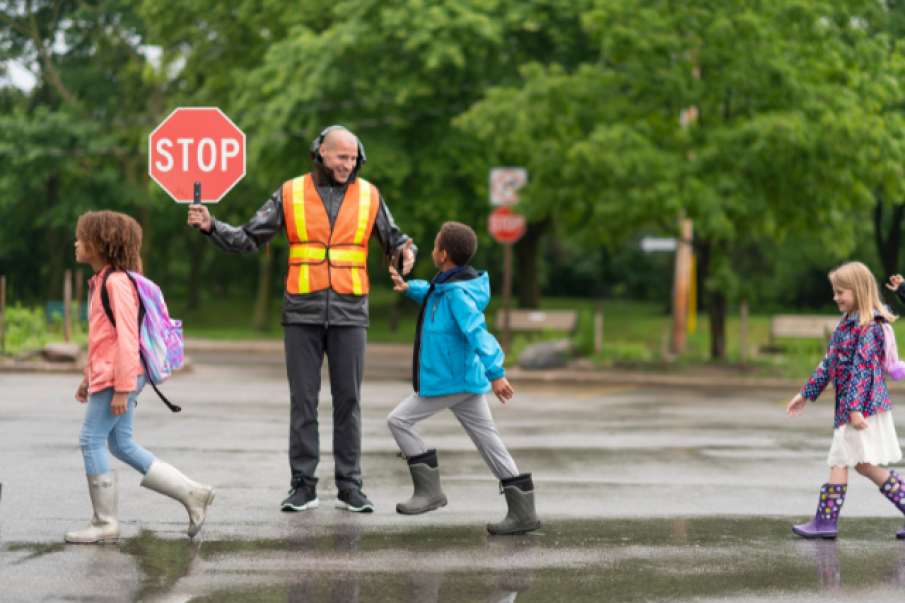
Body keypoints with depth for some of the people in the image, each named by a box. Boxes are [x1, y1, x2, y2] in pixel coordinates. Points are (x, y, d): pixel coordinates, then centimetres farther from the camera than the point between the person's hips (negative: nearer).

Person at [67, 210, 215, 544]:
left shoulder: (117, 282, -15)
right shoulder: (101, 281, 17)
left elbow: (127, 337, -19)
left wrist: (121, 389, -21)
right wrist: (89, 377, 25)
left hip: (119, 377, -10)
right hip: (106, 375, 10)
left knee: (91, 440, -5)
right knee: (123, 445, 11)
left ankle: (105, 523, 2)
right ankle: (192, 494, 13)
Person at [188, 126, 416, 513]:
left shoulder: (368, 196, 5)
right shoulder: (291, 194, 3)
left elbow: (394, 242, 10)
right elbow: (248, 240, 4)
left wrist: (406, 253, -13)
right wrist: (211, 226, -11)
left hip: (349, 314, 0)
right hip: (303, 313, 0)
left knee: (348, 401, 2)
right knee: (303, 400, 0)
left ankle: (349, 488, 7)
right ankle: (303, 487, 6)